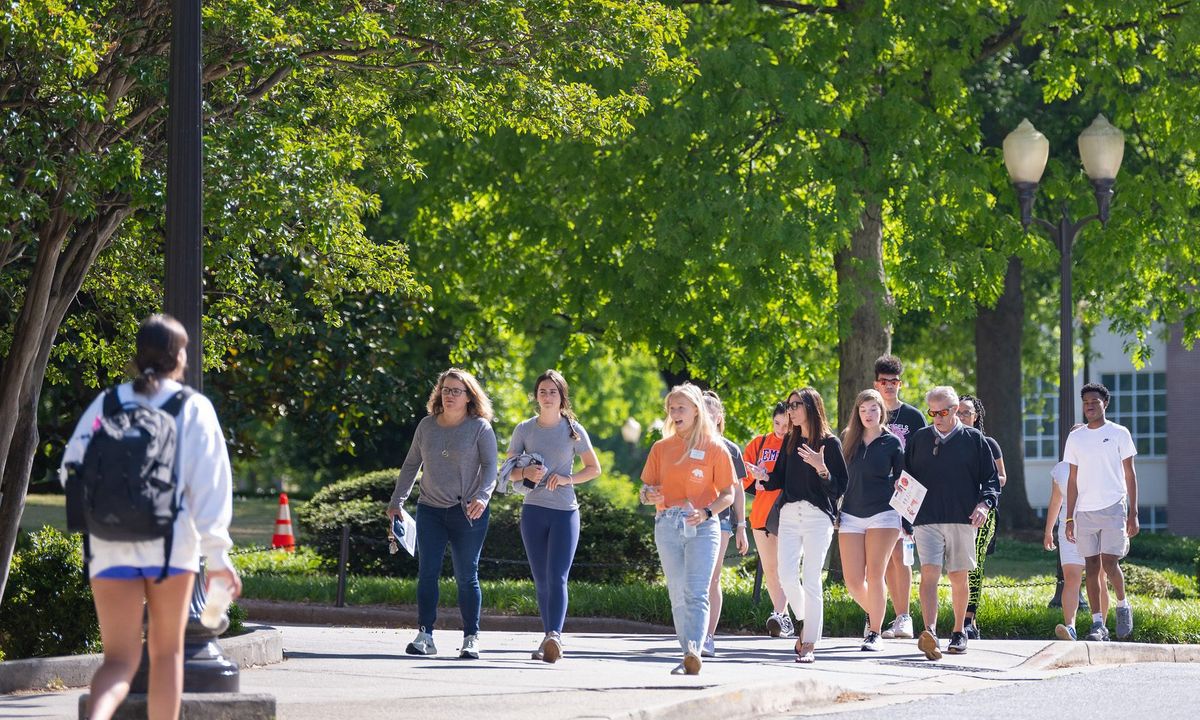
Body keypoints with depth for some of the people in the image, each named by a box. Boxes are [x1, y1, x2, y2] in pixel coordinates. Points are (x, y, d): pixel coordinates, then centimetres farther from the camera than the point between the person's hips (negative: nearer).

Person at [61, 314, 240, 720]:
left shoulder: (106, 403, 6)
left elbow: (72, 470, 6)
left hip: (111, 548, 1)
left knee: (119, 659, 1)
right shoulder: (194, 408, 0)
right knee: (167, 652, 15)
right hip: (172, 544, -1)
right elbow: (209, 483, -5)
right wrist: (217, 555, -5)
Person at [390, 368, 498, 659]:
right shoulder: (426, 426, 11)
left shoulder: (480, 427, -1)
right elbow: (411, 465, 18)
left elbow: (490, 467, -8)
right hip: (430, 510, 3)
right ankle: (424, 635, -3)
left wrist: (481, 496, -25)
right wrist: (396, 501, 14)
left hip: (467, 513, -3)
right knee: (427, 572, -4)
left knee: (466, 576, 1)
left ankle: (471, 638, 7)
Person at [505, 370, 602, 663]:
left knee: (556, 577, -15)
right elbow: (509, 471, 10)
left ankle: (554, 636, -29)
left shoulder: (573, 430, 1)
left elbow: (594, 468, 8)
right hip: (533, 511, 3)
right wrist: (526, 473, -13)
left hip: (565, 511, -3)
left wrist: (567, 479, -10)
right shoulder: (524, 429, 6)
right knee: (541, 581, 7)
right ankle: (549, 637, 14)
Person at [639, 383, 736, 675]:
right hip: (668, 527, 4)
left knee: (697, 592, -17)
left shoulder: (715, 448, 2)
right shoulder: (661, 448, 12)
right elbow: (646, 492, 14)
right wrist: (650, 496, -10)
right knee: (678, 595, 3)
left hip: (702, 527, -4)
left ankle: (694, 649, -30)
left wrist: (706, 512, -16)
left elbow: (727, 495, 3)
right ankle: (689, 656, 7)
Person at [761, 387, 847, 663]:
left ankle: (809, 644, -3)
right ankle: (806, 623, 21)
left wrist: (821, 468, -22)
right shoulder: (790, 441, 14)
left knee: (811, 580, -6)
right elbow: (779, 479, 16)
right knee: (787, 576, -4)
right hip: (789, 515, 5)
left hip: (818, 516, -5)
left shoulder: (829, 442, -2)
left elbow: (839, 487, -6)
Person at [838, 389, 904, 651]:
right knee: (853, 581, -2)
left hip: (883, 514, -3)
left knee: (874, 574, -10)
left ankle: (875, 633, -3)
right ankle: (872, 613, 27)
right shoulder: (848, 440, 10)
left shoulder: (892, 442, 4)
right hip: (851, 515, 3)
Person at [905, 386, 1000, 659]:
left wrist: (984, 503, -11)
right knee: (929, 573, -15)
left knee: (958, 577, 8)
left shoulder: (974, 439, 7)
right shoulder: (919, 439, 11)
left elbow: (991, 478, 6)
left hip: (961, 520, 0)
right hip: (926, 520, 0)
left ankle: (958, 633, 22)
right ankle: (930, 633, -27)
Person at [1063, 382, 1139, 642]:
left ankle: (1123, 606, 14)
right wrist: (1069, 518, 7)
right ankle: (1098, 625, 4)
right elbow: (1073, 480, 13)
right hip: (1085, 511, 3)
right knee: (1092, 567, 2)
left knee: (1109, 563, -12)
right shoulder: (1075, 438, 11)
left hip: (1113, 509, -3)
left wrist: (1133, 513, -2)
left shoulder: (1119, 433, 3)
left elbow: (1130, 475, 4)